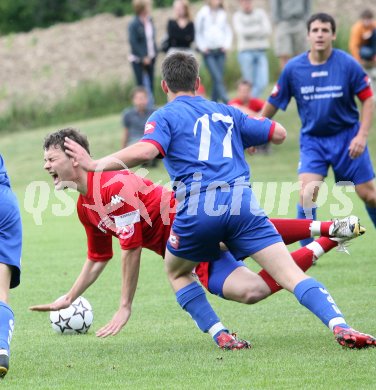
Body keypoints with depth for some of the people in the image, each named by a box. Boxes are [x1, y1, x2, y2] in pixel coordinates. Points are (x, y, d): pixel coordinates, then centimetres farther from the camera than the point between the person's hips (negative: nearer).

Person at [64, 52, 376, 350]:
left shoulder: (164, 117, 12)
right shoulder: (226, 113, 25)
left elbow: (145, 151, -9)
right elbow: (279, 133, 27)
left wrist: (96, 165, -1)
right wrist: (247, 138, 47)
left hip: (198, 207, -2)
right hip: (242, 201, 2)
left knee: (177, 273, 25)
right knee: (291, 274, -4)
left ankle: (220, 335, 10)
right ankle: (339, 325, -25)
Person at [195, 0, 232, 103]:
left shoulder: (223, 14, 7)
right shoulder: (202, 13, -1)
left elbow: (228, 31, 15)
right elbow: (198, 32, 5)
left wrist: (227, 45, 2)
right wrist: (202, 47, -2)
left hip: (220, 51, 3)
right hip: (208, 52, -3)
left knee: (218, 79, 2)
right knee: (217, 78, -14)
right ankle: (226, 102, -20)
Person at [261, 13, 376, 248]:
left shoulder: (348, 64, -12)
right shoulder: (293, 68, -8)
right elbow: (273, 104, 3)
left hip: (347, 137, -1)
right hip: (312, 140, 1)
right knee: (307, 190, -18)